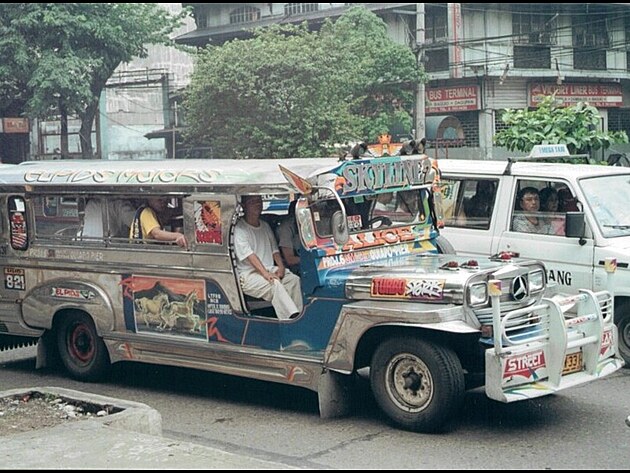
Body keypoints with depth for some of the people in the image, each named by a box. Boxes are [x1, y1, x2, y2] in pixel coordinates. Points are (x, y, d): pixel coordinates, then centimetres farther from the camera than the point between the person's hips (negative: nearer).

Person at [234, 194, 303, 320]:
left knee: (294, 280, -18)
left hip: (270, 269, 7)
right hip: (249, 275, -7)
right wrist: (265, 273, -29)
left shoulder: (265, 226, 20)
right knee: (275, 284, -33)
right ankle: (291, 318, -41)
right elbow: (249, 256, -17)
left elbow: (274, 250, 19)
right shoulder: (240, 229, -5)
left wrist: (281, 267, -1)